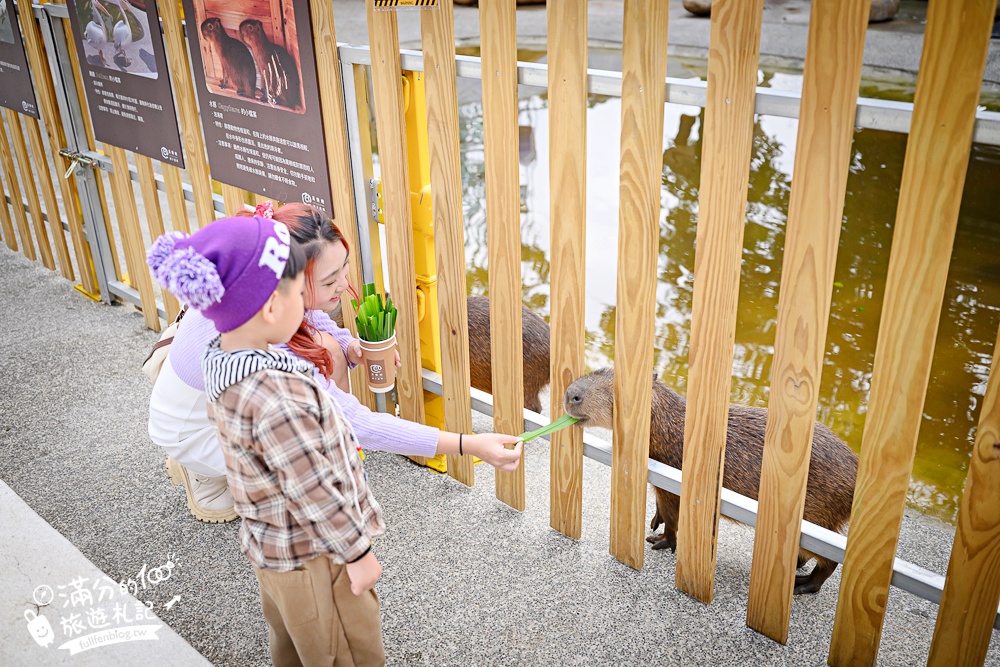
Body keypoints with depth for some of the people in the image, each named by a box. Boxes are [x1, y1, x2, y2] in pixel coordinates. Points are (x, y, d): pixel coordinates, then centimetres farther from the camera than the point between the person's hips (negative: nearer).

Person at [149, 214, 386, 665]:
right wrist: (358, 553, -16)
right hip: (314, 555, -9)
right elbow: (314, 492, -28)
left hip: (270, 544, 9)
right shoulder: (278, 398, -37)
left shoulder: (220, 359, -8)